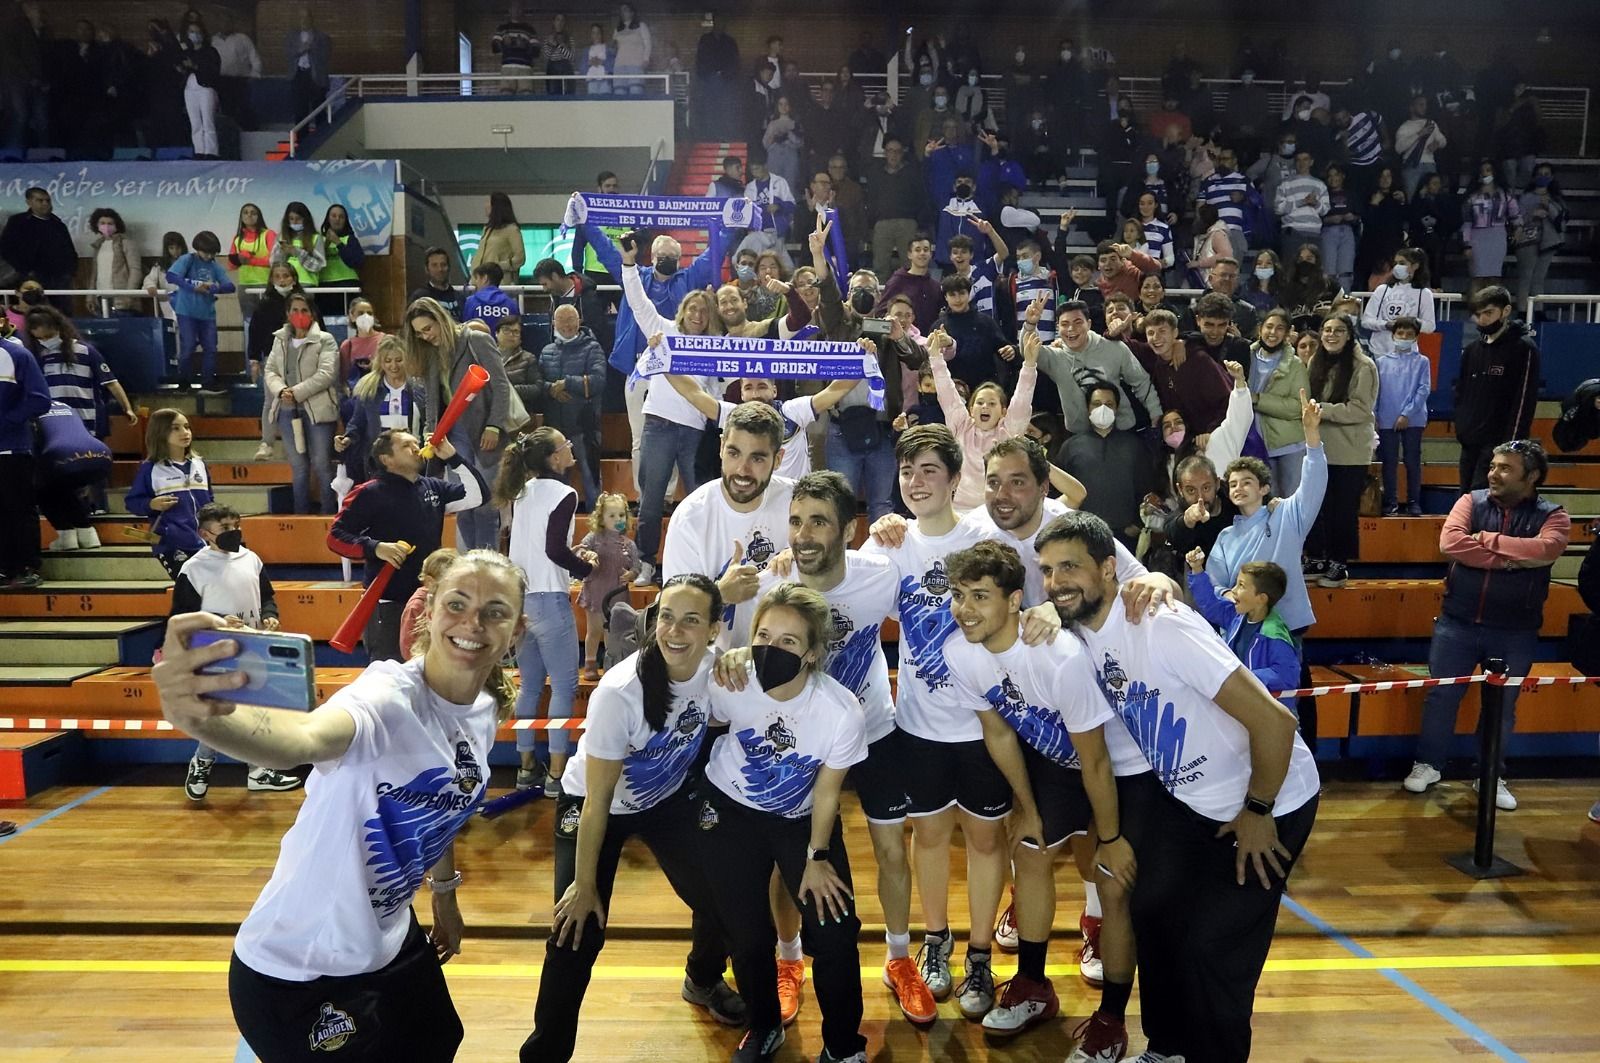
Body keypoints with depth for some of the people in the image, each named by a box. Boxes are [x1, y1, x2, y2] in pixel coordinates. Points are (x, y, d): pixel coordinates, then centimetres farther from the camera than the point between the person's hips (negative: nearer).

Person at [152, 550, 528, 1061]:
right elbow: (302, 740, -52)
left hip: (390, 942, 7)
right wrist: (197, 716, -71)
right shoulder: (389, 697, -29)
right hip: (299, 973, -7)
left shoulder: (485, 712, -5)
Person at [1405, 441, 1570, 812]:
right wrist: (1508, 558, -21)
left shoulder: (1552, 516, -3)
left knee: (1503, 706, 11)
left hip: (1515, 633, 0)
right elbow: (1450, 542, -18)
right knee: (1441, 696, 8)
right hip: (1458, 623, 0)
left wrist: (1486, 539, -18)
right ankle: (1428, 763, 24)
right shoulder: (1472, 501, -1)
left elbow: (1544, 550, -24)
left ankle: (1492, 776, 27)